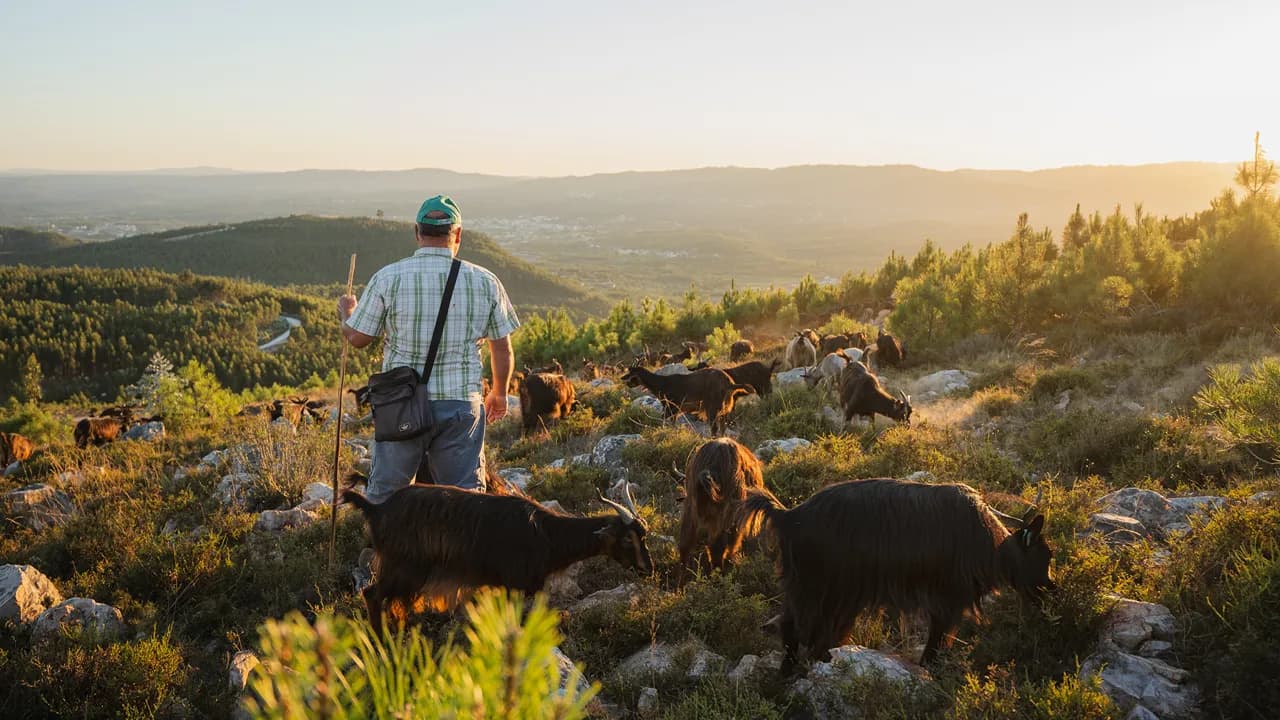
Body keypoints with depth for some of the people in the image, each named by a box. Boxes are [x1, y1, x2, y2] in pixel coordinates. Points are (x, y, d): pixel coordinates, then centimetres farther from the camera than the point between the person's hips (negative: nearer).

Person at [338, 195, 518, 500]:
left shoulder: (388, 278, -6)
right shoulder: (485, 282, -2)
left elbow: (357, 338, 1)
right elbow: (503, 349, 5)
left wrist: (347, 310, 24)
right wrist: (499, 394, 23)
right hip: (461, 404, 1)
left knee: (385, 495, 14)